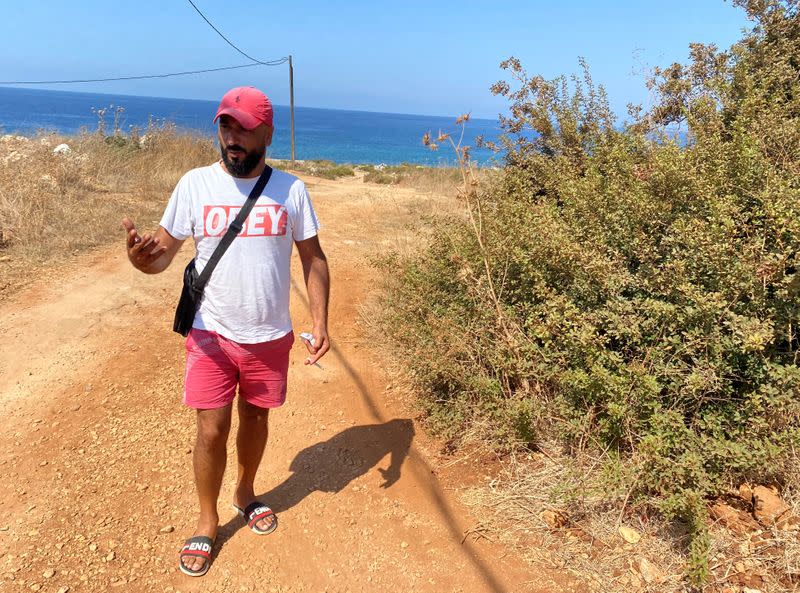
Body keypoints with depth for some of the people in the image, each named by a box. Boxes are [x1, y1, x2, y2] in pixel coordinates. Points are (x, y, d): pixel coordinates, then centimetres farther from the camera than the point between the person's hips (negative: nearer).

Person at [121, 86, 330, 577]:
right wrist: (142, 256, -28)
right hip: (211, 335, -1)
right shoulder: (195, 184, -6)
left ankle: (246, 492, 44)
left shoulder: (291, 190, -4)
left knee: (256, 419, 17)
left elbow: (313, 259, 2)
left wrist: (320, 321, -5)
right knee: (212, 430, 4)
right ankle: (208, 522, 29)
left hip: (271, 338, 1)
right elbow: (163, 253, -3)